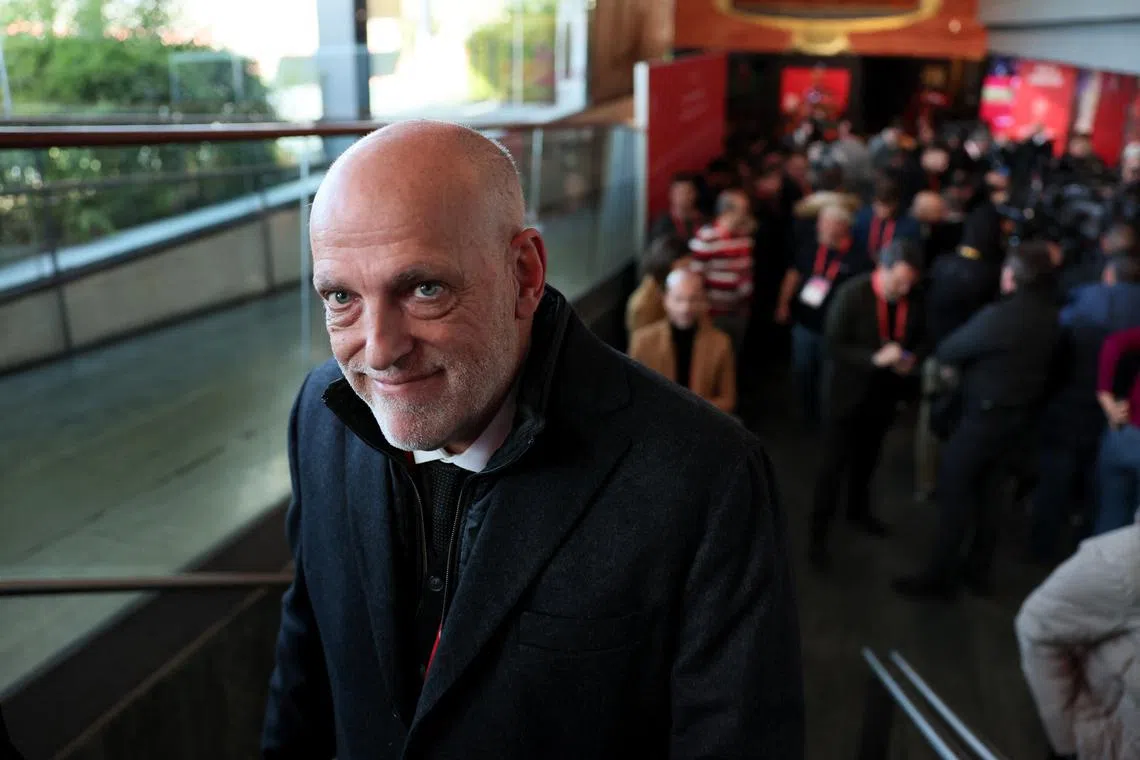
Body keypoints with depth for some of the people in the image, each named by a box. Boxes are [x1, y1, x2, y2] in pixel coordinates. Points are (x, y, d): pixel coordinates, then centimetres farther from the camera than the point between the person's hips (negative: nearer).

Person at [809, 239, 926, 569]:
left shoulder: (914, 300, -9)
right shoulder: (852, 294, -22)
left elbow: (919, 339, 6)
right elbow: (832, 346, -23)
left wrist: (912, 358, -16)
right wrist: (874, 358, -34)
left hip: (884, 392, 5)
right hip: (848, 390, -5)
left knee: (867, 458, 23)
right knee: (835, 463, 0)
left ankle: (858, 510, 46)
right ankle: (819, 532, 12)